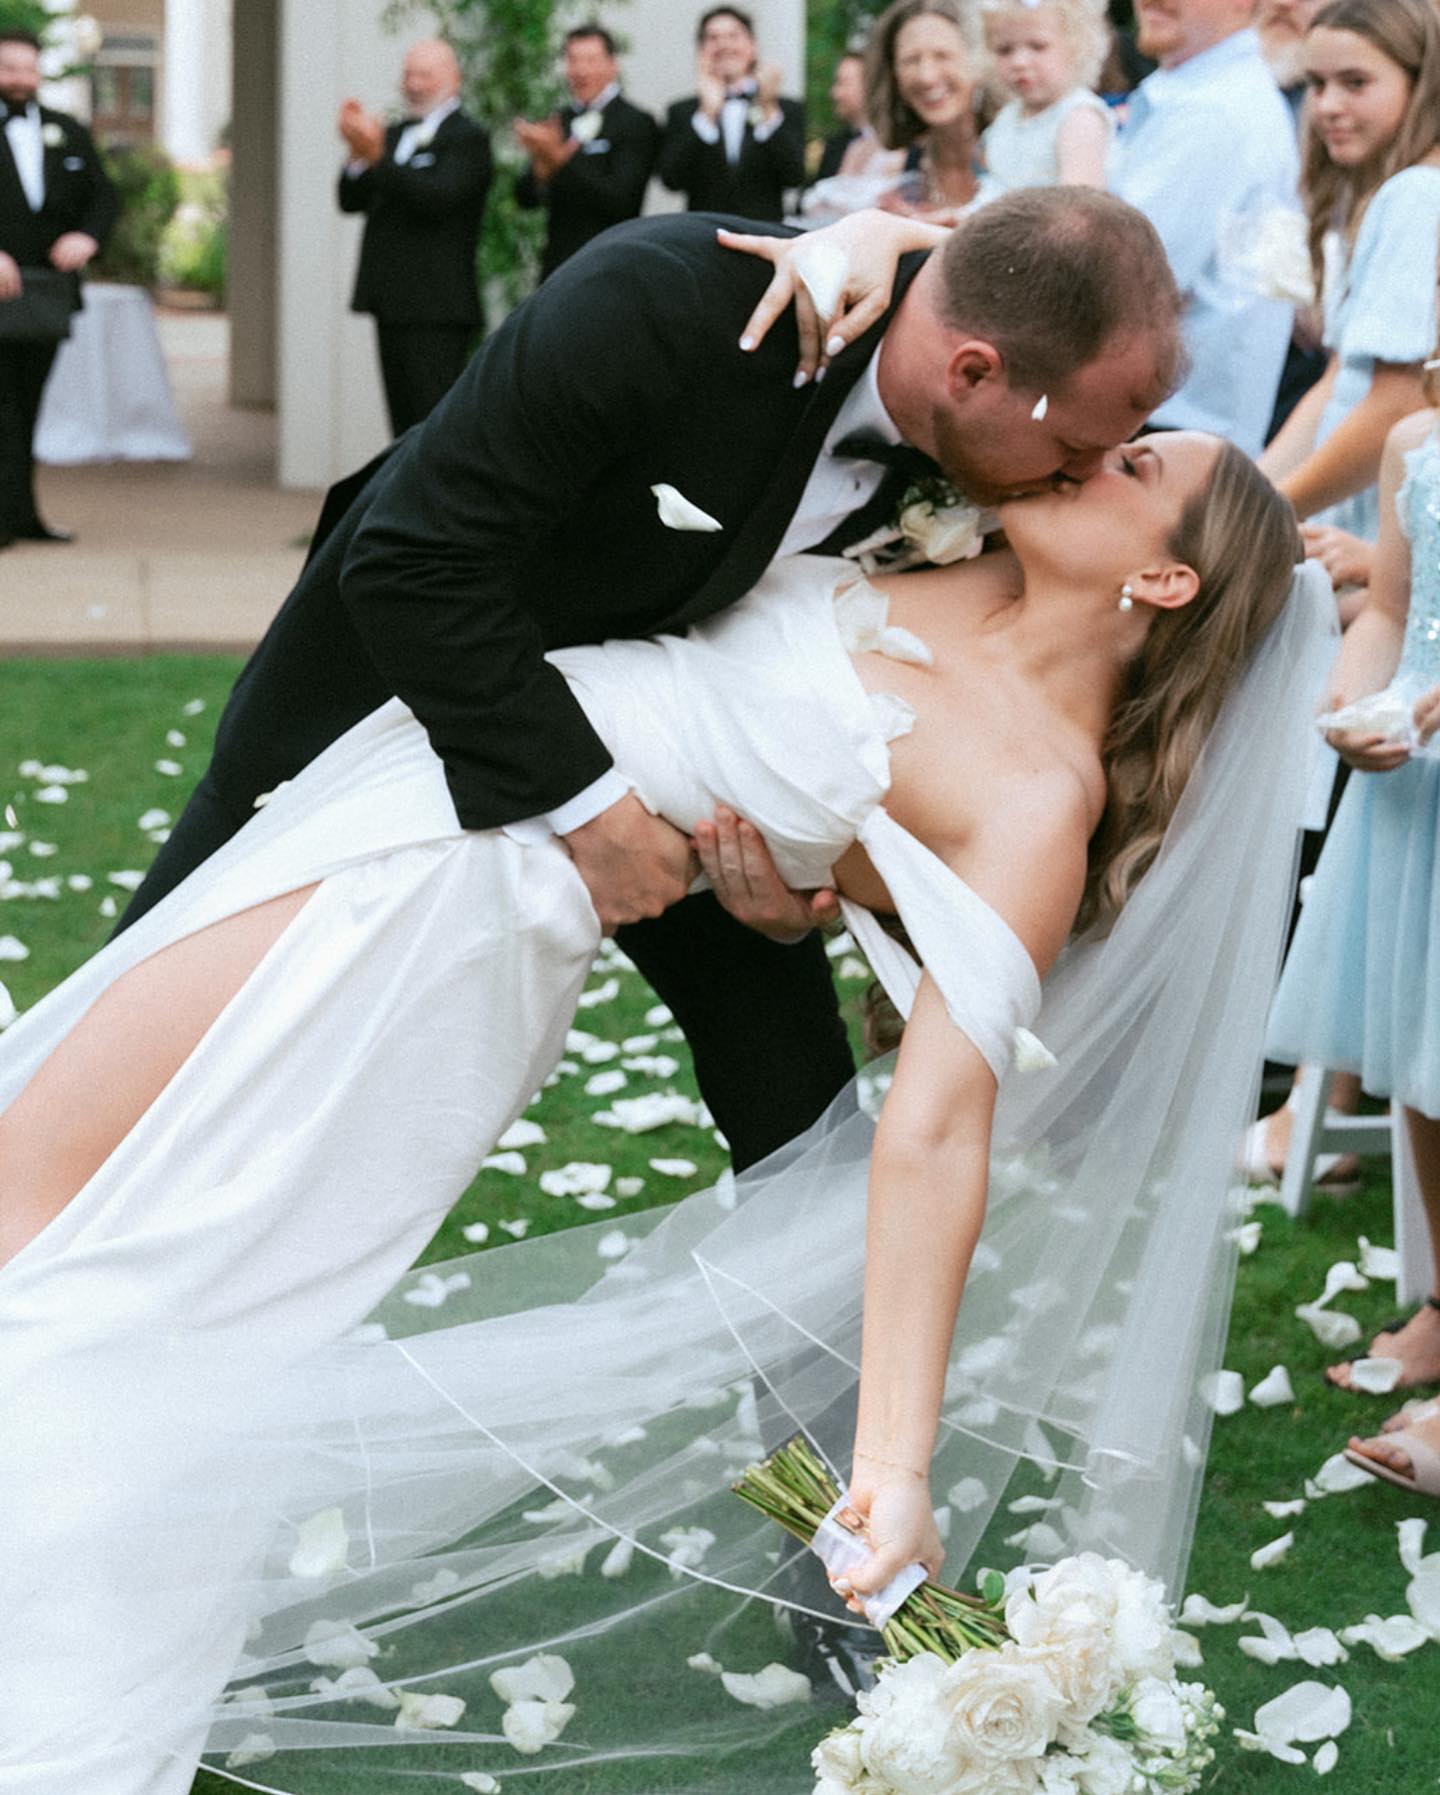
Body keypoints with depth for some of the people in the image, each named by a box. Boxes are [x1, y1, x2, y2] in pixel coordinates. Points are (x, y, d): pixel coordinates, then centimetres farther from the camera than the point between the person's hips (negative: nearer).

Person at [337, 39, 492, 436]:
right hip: (393, 306, 8)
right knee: (405, 428, 10)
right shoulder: (394, 135, 18)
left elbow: (437, 198, -21)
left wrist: (376, 156, -26)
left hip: (436, 312, -8)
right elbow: (351, 201, 9)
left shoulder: (468, 138, -6)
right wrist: (358, 155, -10)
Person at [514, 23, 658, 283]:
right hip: (557, 269, 6)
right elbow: (526, 197, 7)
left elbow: (619, 202, -17)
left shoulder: (636, 124, -6)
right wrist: (542, 169, -17)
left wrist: (560, 161, -25)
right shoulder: (559, 122, 13)